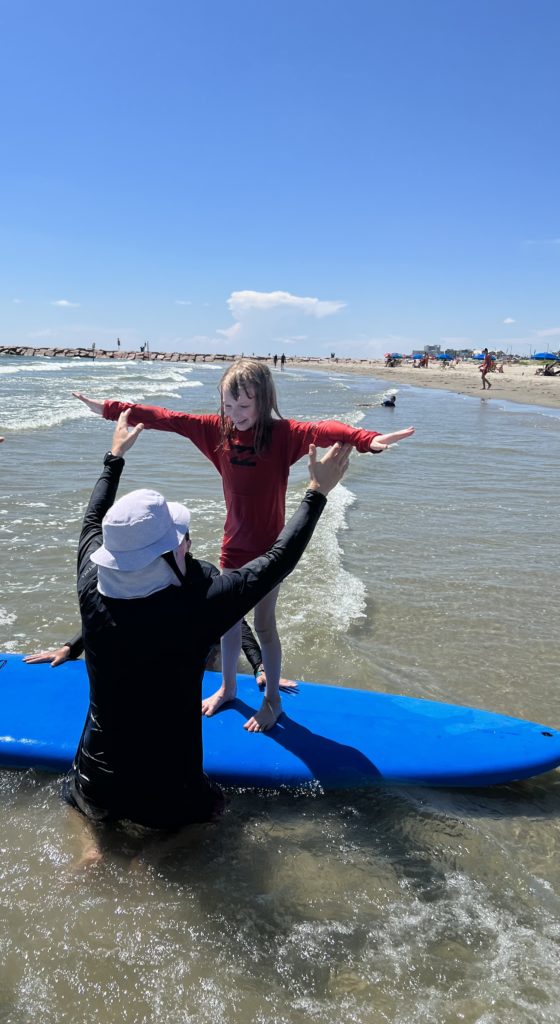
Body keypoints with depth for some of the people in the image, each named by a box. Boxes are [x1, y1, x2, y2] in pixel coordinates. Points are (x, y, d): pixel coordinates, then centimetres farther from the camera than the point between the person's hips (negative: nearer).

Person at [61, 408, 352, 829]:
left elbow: (93, 524, 4)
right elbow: (277, 561, -18)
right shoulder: (195, 606, -31)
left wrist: (115, 456, 16)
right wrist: (317, 493, -8)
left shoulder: (92, 589, -18)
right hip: (166, 798, -4)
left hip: (96, 784, 4)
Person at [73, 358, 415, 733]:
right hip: (233, 546, 5)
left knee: (265, 625, 8)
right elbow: (165, 418, 0)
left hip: (268, 548, -5)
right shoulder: (218, 429, -3)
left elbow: (322, 430, -37)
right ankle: (227, 688, 39)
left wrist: (367, 439, -56)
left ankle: (273, 699, 28)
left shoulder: (282, 434, -18)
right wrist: (109, 409, 4)